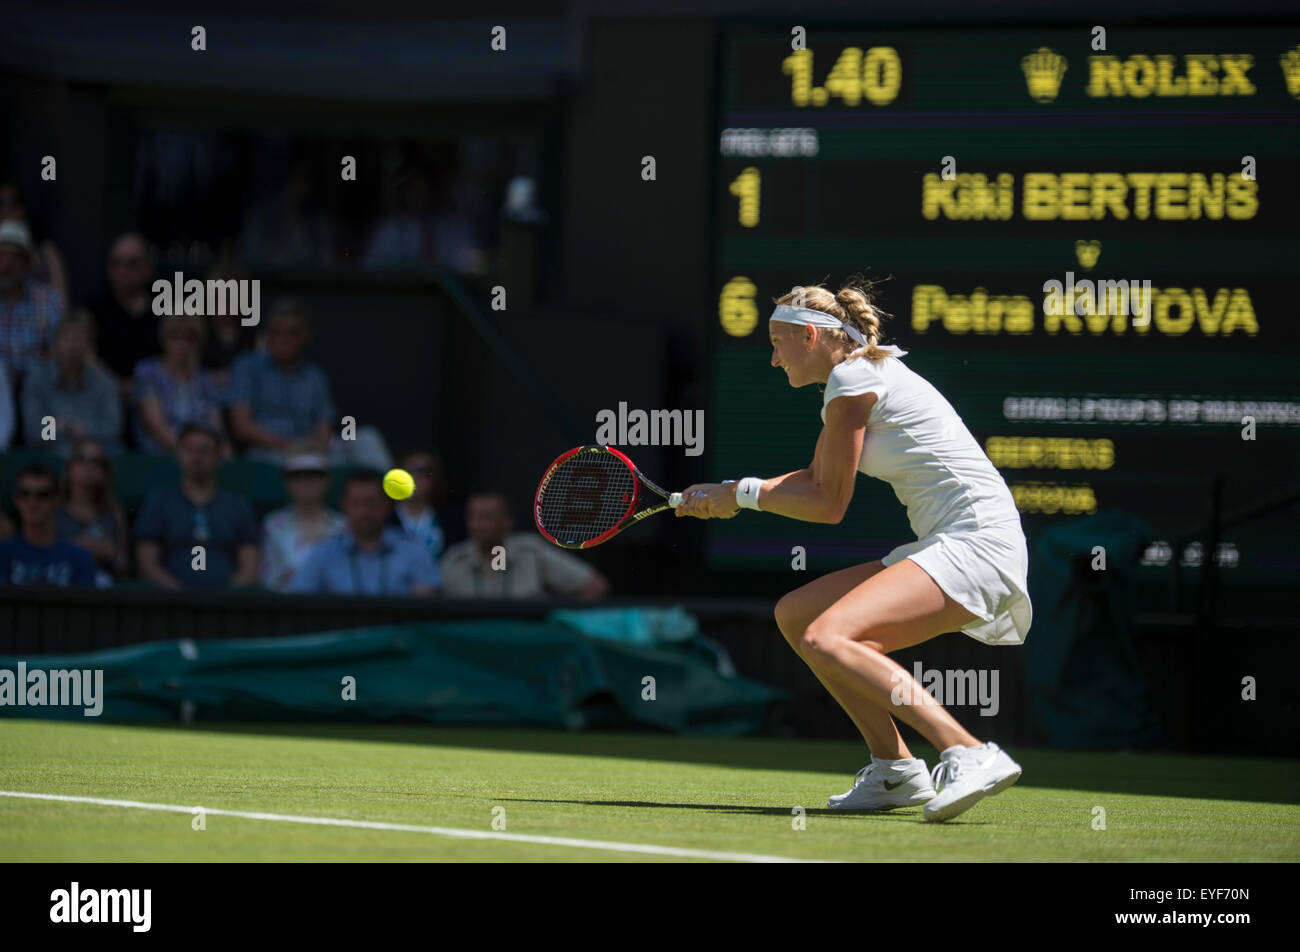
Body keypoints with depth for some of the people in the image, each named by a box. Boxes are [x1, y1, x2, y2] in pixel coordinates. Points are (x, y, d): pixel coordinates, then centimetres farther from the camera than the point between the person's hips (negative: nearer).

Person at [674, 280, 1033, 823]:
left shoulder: (852, 378, -8)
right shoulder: (864, 377, 21)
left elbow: (829, 504, -7)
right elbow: (814, 480, 31)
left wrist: (745, 494, 5)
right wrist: (725, 493, 21)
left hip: (977, 545, -10)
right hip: (945, 547, 10)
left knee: (825, 639, -26)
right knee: (794, 615, 15)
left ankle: (969, 755, -35)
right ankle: (895, 769, 12)